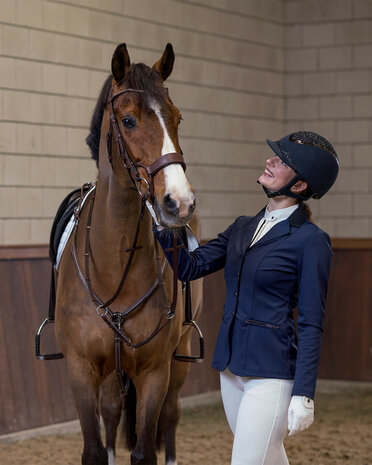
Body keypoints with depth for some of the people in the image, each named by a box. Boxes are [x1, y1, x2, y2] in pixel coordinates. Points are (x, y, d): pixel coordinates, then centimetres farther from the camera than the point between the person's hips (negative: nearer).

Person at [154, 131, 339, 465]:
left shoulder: (311, 241, -11)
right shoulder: (244, 228, 10)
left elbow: (311, 324, -12)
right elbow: (190, 267, 6)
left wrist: (303, 395, -15)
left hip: (272, 371, -7)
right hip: (232, 366, 7)